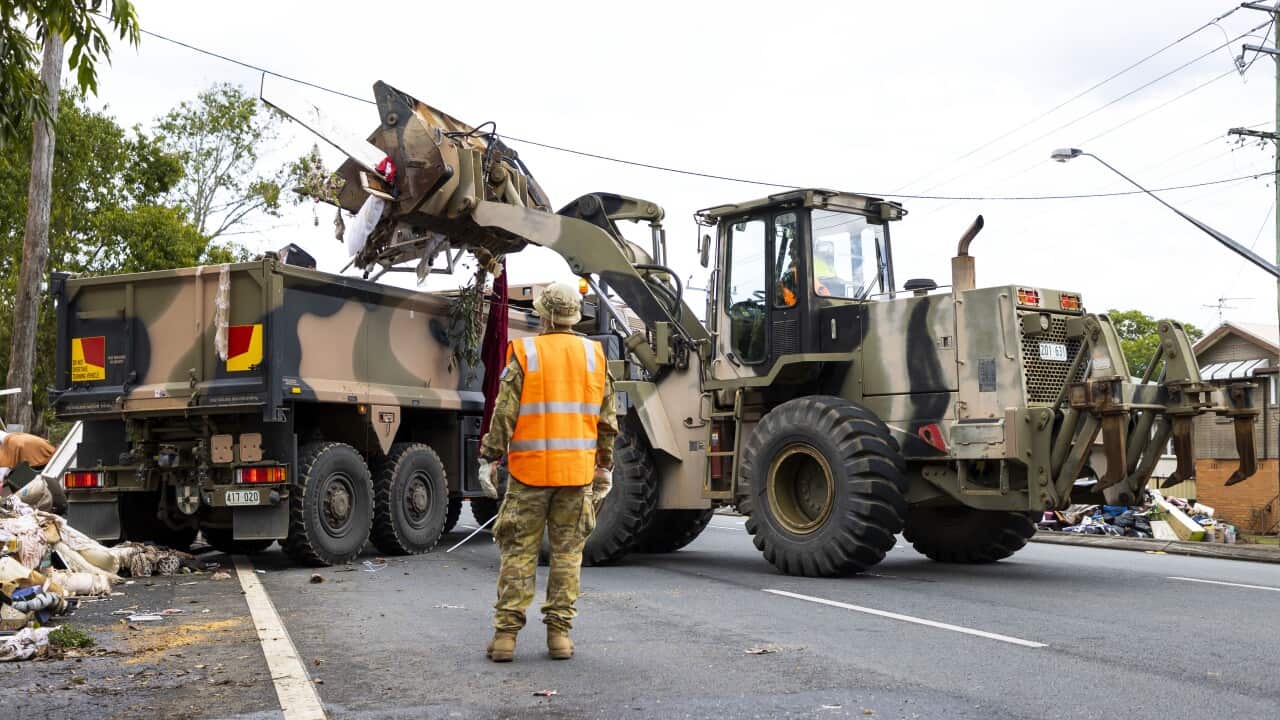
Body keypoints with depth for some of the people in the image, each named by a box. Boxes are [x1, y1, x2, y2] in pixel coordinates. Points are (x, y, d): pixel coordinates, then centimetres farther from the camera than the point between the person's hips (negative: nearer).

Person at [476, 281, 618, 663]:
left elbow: (504, 414, -7)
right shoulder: (595, 356, 6)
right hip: (577, 470, 2)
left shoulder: (525, 355, -4)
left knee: (519, 551, 4)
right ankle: (559, 632, 9)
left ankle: (506, 633, 3)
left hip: (530, 470, -2)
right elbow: (607, 421, 8)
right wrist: (605, 466, 16)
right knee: (567, 552, 9)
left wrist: (489, 459, 0)